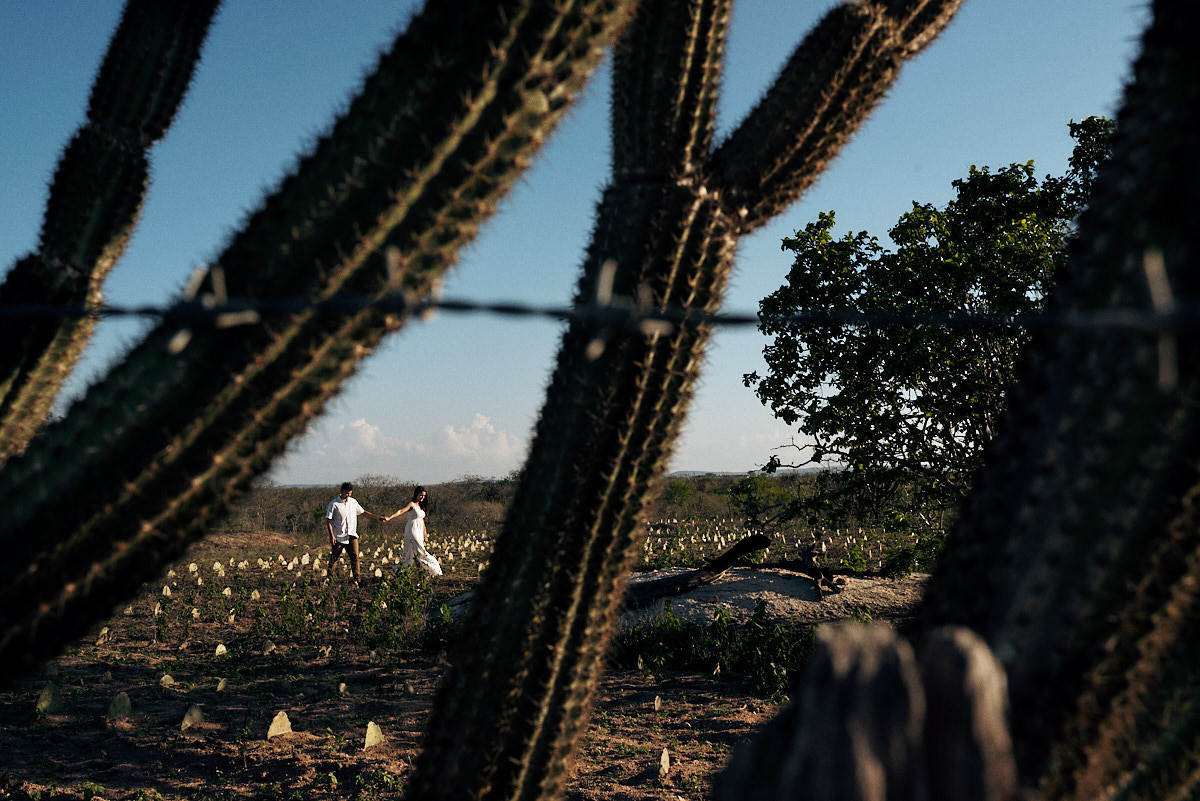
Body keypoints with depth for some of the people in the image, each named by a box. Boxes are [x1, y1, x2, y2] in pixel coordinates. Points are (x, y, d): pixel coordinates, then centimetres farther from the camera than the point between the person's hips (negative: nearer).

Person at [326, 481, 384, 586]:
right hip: (338, 536, -3)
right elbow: (328, 520, -5)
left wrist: (377, 517, 16)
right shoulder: (333, 504, -5)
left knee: (355, 557, -9)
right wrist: (332, 535, -13)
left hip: (351, 535, 3)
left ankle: (356, 580, -8)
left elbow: (363, 512, 21)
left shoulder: (353, 502, 8)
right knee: (333, 559, 2)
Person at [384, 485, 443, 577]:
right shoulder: (411, 504, -9)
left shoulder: (421, 506, 15)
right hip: (412, 530, -8)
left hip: (419, 531, 8)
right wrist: (389, 517, -36)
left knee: (410, 553, 9)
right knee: (419, 551, -12)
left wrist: (424, 533, 22)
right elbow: (400, 511, -22)